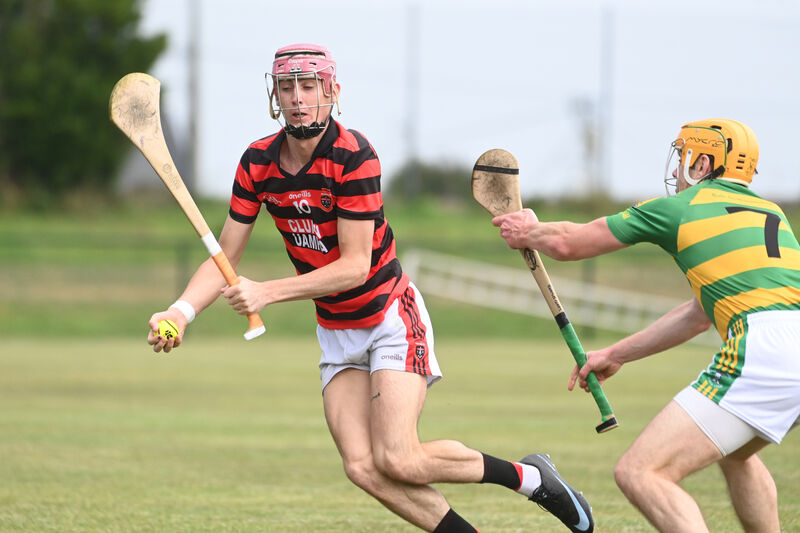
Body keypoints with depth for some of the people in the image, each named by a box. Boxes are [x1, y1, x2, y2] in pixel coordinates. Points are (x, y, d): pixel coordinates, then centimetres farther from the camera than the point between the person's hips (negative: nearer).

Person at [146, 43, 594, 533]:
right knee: (363, 468, -12)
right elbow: (225, 258, -2)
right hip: (336, 331, 6)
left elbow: (355, 266, -23)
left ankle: (530, 477, 3)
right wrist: (182, 310, -21)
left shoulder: (353, 155, -22)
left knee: (398, 461, -18)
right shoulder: (258, 163, -5)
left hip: (392, 316, -5)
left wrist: (266, 293, -30)